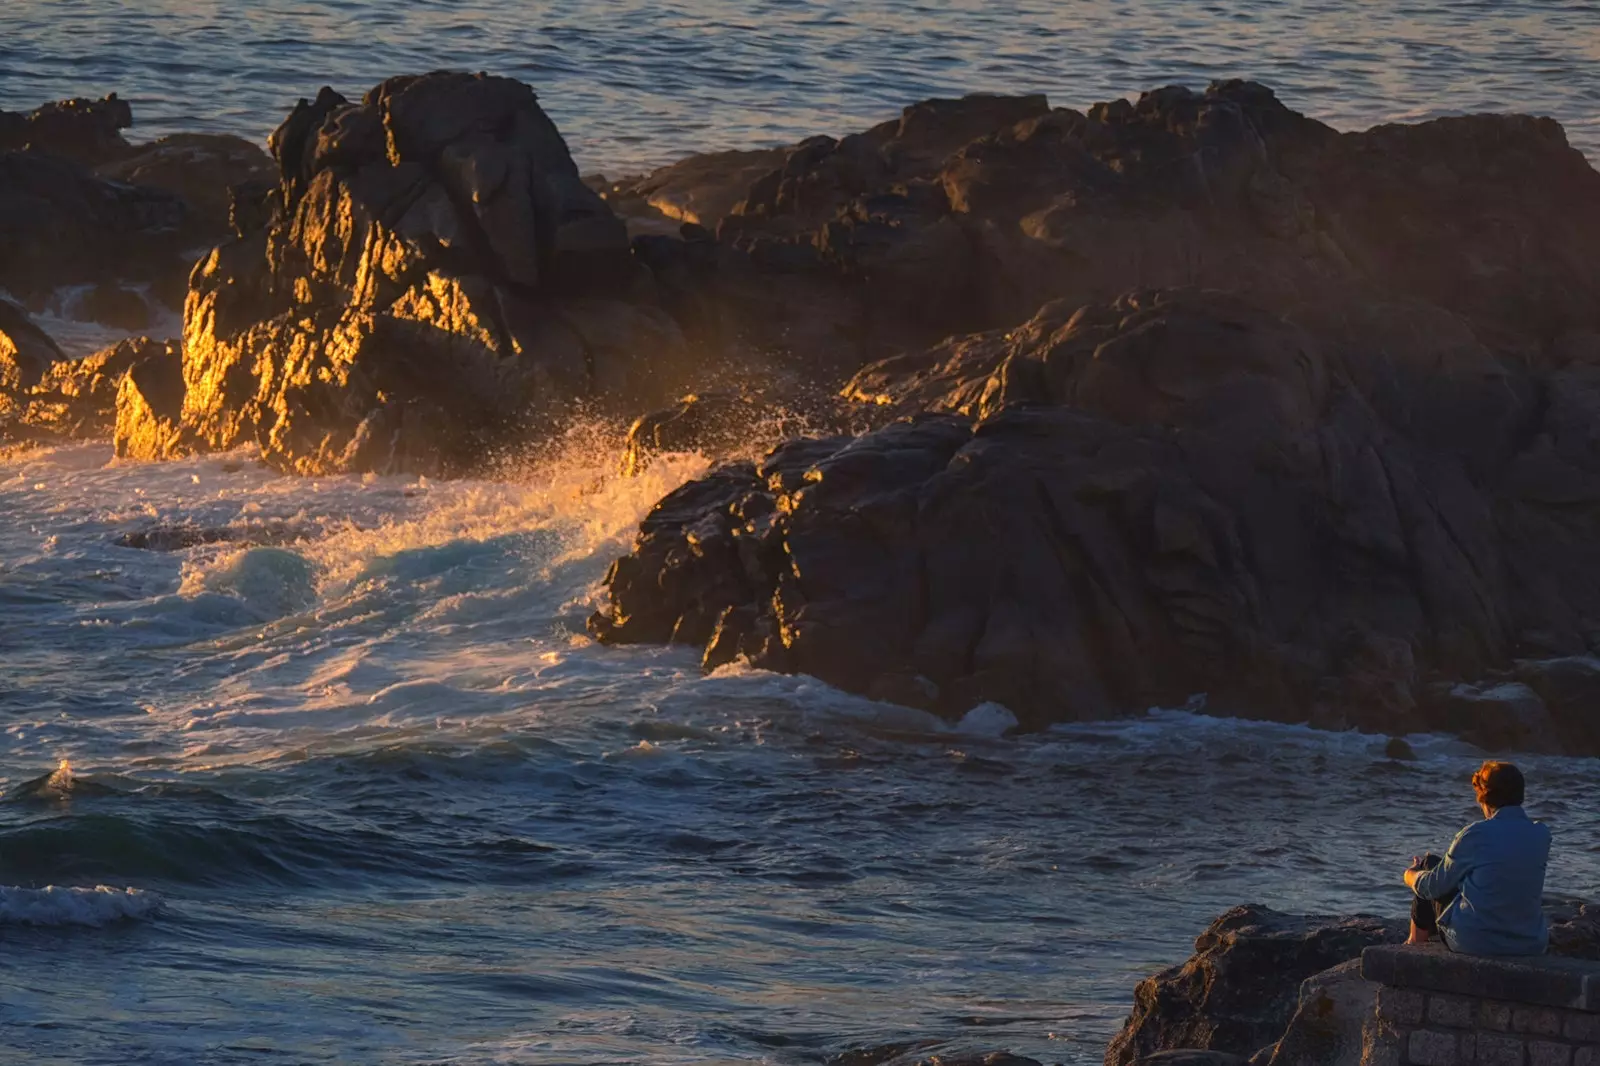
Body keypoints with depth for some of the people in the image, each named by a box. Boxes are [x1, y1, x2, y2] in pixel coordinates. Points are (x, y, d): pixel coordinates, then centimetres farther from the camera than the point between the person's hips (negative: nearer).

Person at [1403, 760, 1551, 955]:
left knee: (1430, 864, 20)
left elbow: (1435, 885, -2)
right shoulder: (1541, 836, -1)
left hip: (1474, 942, -5)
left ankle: (1417, 941, 40)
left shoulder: (1476, 835, -14)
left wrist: (1411, 876, 20)